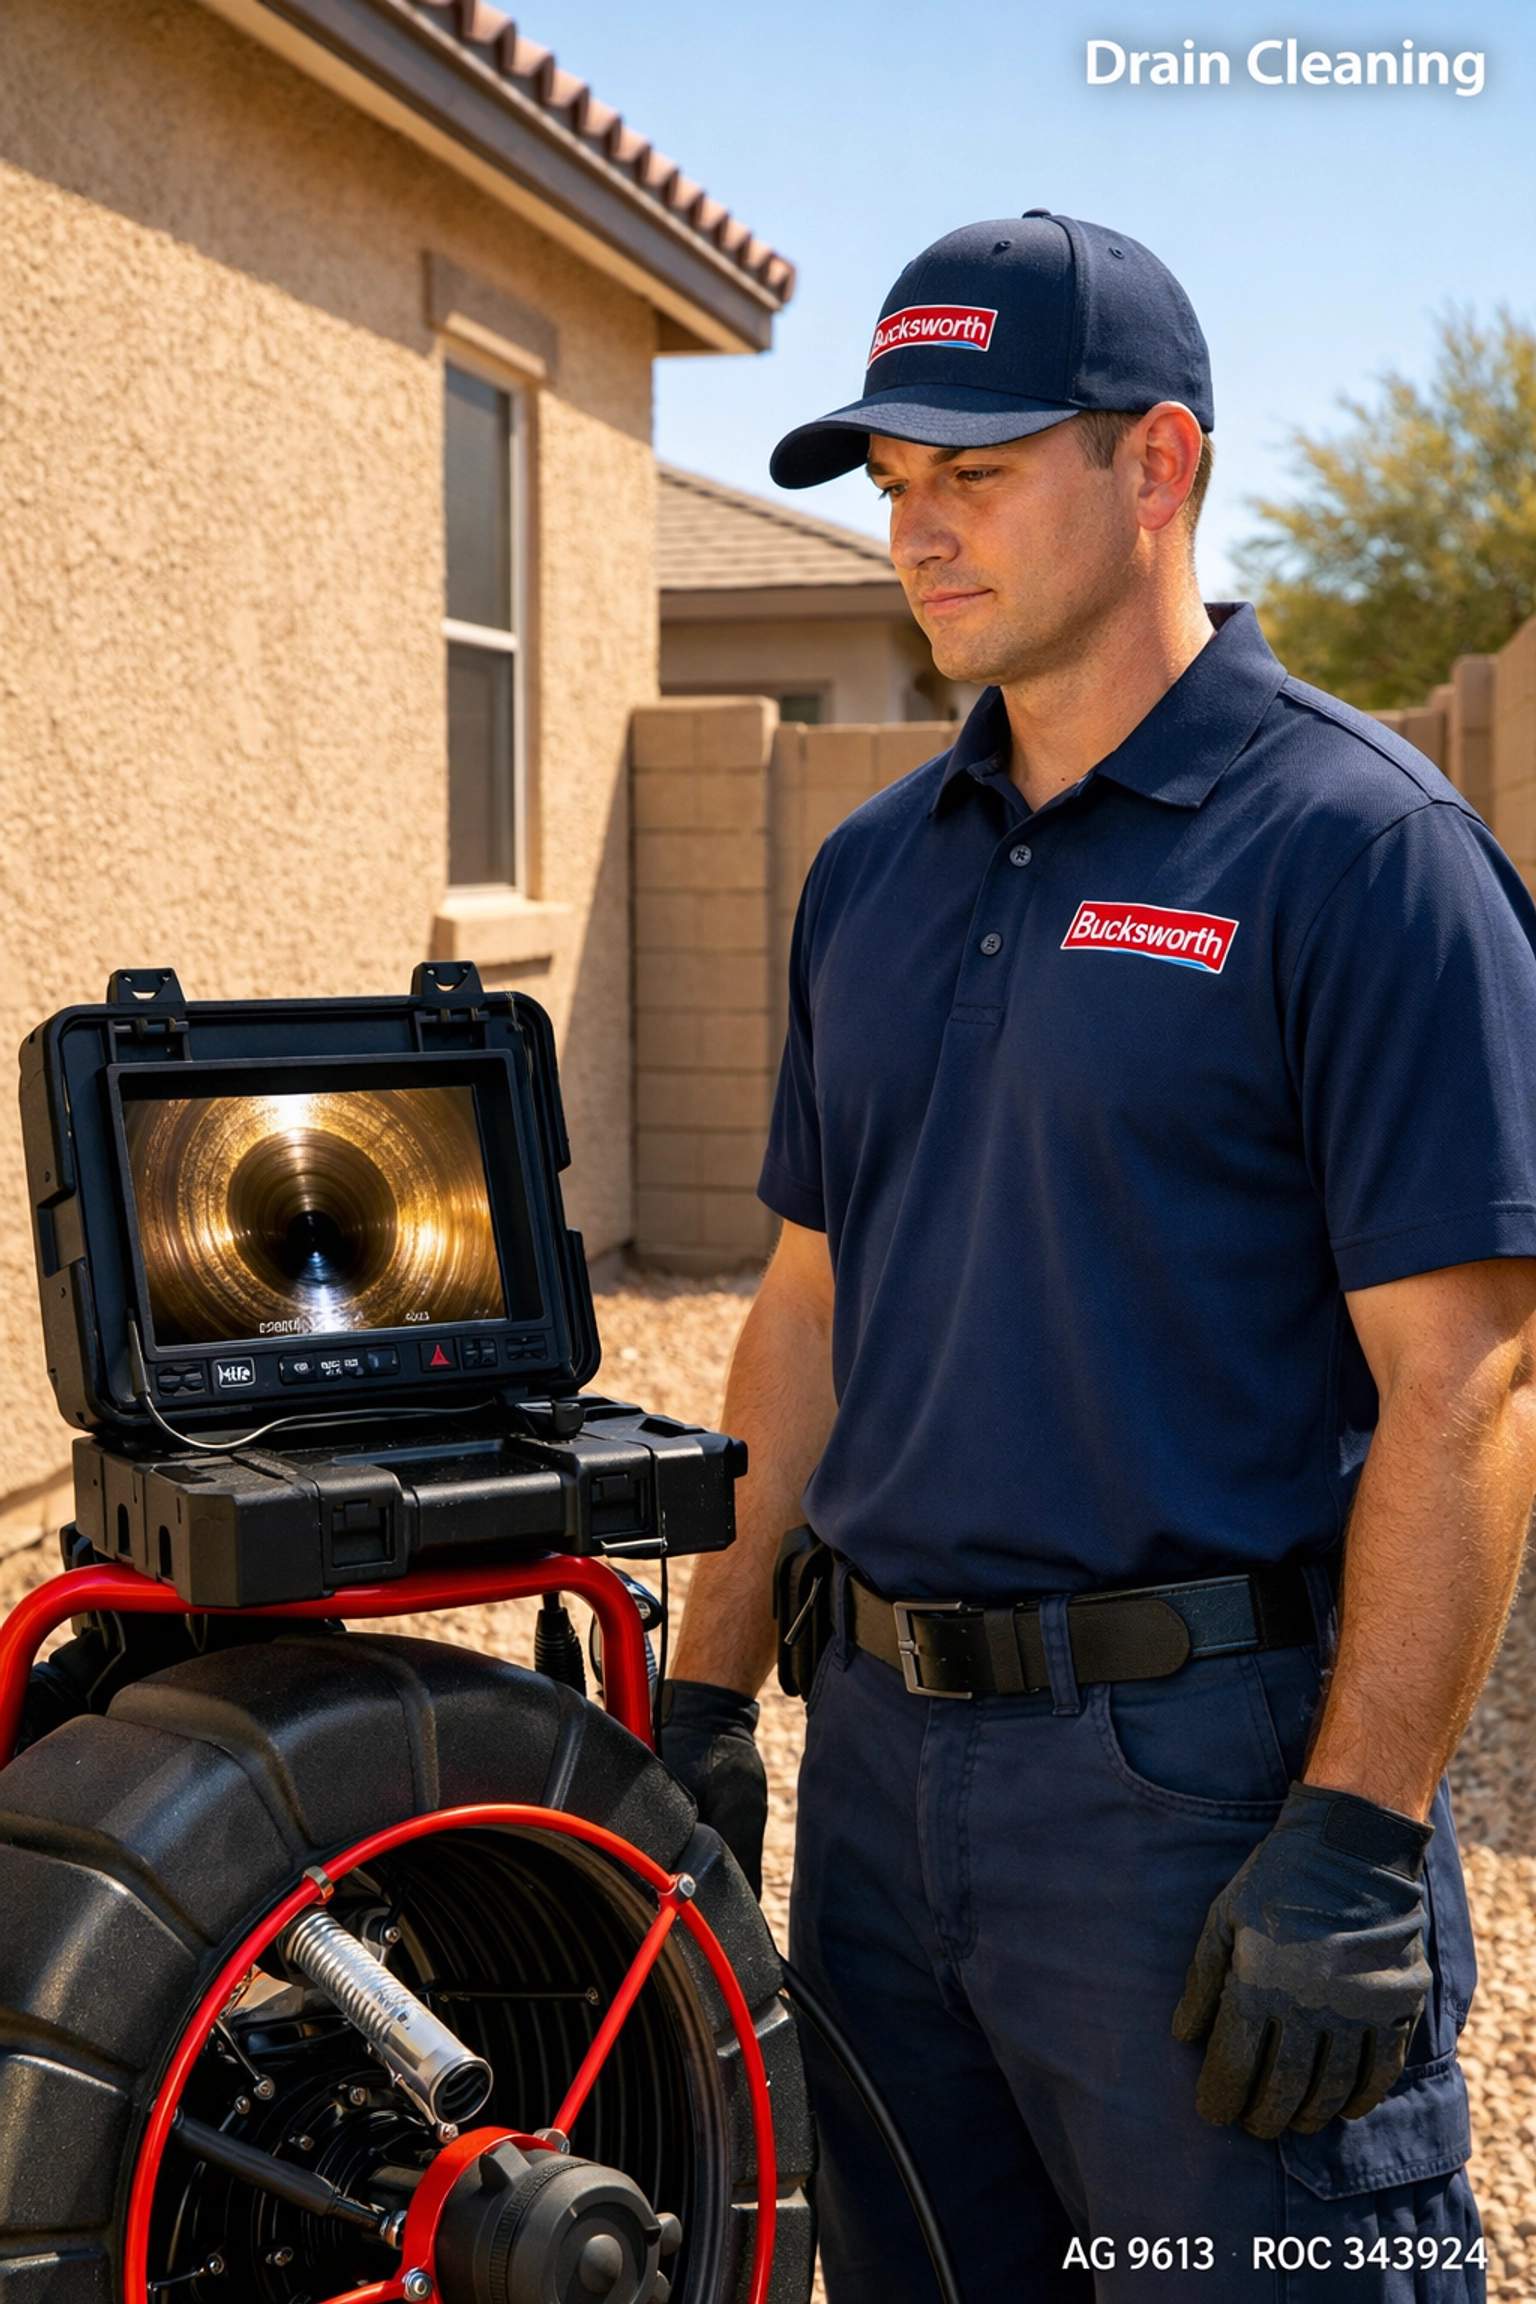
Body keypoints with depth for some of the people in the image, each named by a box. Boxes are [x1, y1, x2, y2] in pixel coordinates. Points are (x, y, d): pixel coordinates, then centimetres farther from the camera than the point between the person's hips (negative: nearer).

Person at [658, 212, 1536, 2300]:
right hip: (885, 1749, 7)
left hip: (1205, 1766, -6)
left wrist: (1357, 1849, -18)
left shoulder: (1360, 850, -11)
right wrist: (710, 1695, 12)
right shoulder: (871, 872, 10)